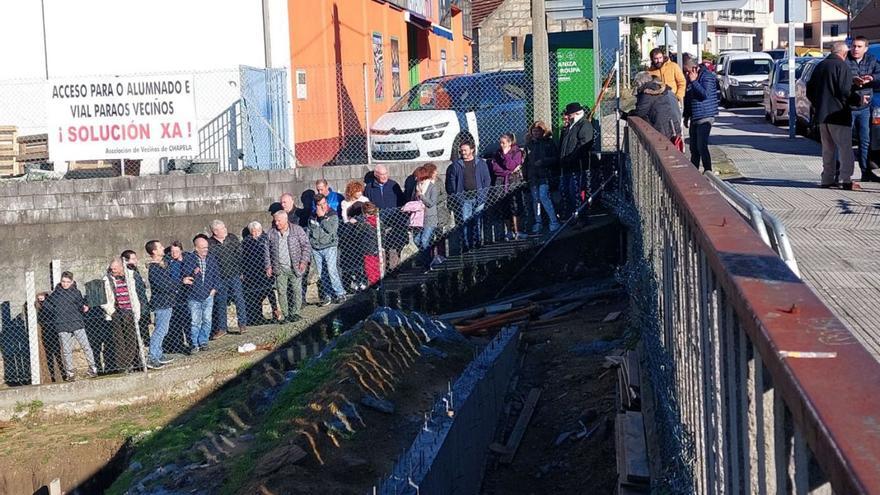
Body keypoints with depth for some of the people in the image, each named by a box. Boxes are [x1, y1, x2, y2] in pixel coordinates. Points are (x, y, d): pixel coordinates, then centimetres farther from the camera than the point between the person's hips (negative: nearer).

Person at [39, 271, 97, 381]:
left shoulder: (76, 292, 6)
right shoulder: (55, 294, 7)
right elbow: (50, 308, 14)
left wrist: (84, 308, -5)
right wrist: (43, 300, -1)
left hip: (77, 323, 0)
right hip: (62, 325, 0)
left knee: (85, 346, -1)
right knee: (66, 350, 1)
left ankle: (92, 368, 11)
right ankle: (70, 372, 11)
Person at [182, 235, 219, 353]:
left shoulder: (212, 258, 1)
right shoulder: (188, 260, -9)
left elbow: (217, 275, 10)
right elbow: (185, 277, -10)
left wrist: (214, 288, 4)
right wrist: (193, 273, -28)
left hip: (208, 295, 3)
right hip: (193, 296, -3)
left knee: (207, 320, 7)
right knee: (195, 321, 0)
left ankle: (203, 341, 20)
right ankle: (195, 344, 10)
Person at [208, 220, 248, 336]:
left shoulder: (232, 238, 2)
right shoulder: (209, 244, -7)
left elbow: (240, 255, 7)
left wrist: (240, 271, 6)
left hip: (234, 275, 1)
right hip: (219, 279, -1)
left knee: (239, 299, -2)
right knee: (220, 303, 6)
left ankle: (242, 324, 7)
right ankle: (221, 328, 15)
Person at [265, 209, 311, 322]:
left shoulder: (297, 230, -2)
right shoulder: (271, 233, 5)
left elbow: (306, 246, -1)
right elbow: (266, 250, 11)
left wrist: (304, 261, -10)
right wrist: (268, 266, 5)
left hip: (295, 267, -2)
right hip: (279, 268, 2)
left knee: (297, 290, 1)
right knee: (281, 291, 0)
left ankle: (295, 313, 11)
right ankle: (285, 315, 7)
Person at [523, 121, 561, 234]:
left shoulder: (549, 143, 2)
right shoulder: (529, 144, 14)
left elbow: (556, 158, -2)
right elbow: (526, 161, 19)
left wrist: (543, 161, -16)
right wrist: (526, 175, 9)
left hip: (544, 175, -5)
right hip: (532, 176, 5)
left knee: (543, 197, -17)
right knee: (535, 199, 6)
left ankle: (554, 222, -11)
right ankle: (538, 223, 13)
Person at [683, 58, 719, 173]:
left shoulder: (707, 76, -11)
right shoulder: (691, 78, 15)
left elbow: (705, 94, -25)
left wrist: (694, 81, -20)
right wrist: (686, 116, 22)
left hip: (704, 117, -8)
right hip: (694, 118, 9)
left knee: (702, 146, -12)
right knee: (693, 147, 11)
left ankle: (708, 171, -7)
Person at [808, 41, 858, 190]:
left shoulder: (820, 66, 13)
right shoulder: (842, 67, -11)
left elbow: (809, 90, 15)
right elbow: (845, 91, -19)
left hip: (821, 115, 7)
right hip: (838, 114, -7)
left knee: (827, 148, 15)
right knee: (845, 147, -3)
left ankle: (827, 178, 16)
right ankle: (845, 179, -9)